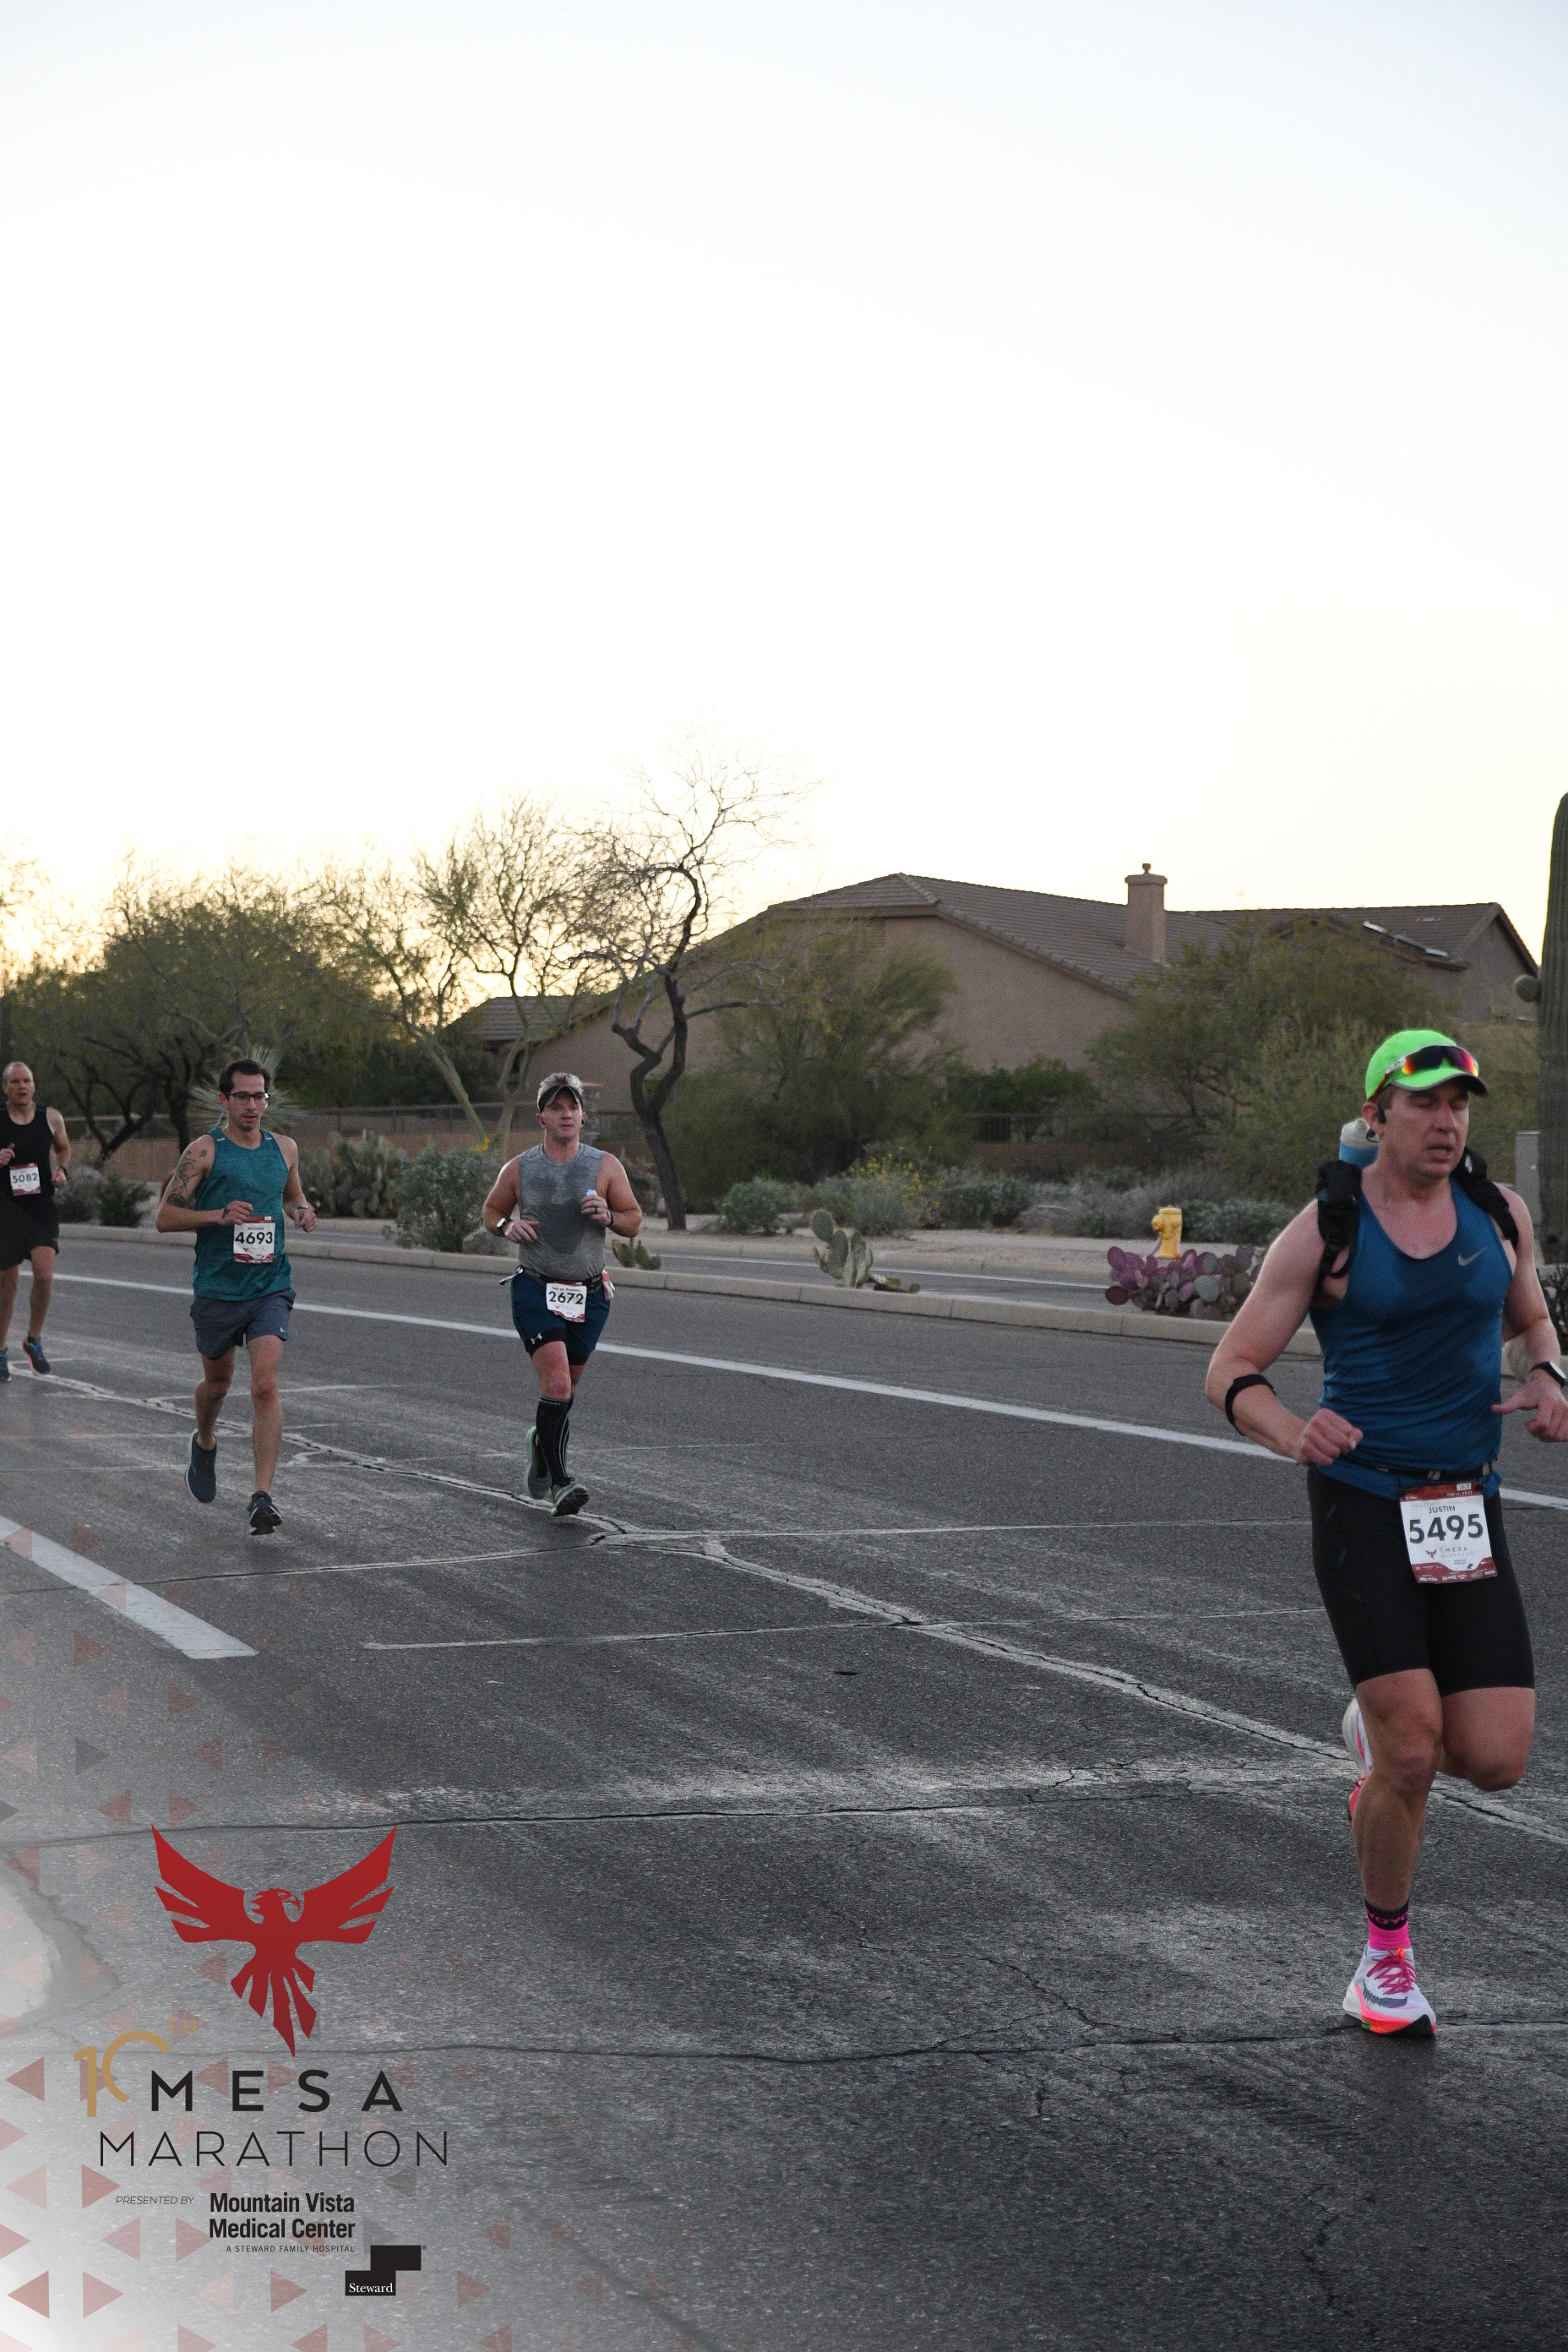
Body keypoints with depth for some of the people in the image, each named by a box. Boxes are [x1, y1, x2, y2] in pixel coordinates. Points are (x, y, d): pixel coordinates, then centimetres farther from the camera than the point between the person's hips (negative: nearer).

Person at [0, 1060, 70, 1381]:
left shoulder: (51, 1119, 2)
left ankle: (34, 1340, 7)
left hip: (42, 1208, 1)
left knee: (44, 1275, -16)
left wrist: (62, 1170, 1)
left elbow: (64, 1148, 20)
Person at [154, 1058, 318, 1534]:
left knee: (265, 1386, -14)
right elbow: (165, 1217, -7)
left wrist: (302, 1211, 3)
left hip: (270, 1286, 1)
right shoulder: (204, 1151, -6)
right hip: (217, 1287, -1)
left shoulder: (284, 1148, 7)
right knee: (217, 1381, 17)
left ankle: (262, 1496, -15)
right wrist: (219, 1215, -21)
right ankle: (204, 1443, 51)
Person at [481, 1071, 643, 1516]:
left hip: (588, 1295, 2)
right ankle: (559, 1481, -17)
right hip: (536, 1290, -2)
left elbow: (634, 1221, 6)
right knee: (556, 1382, -19)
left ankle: (540, 1444, 44)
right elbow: (491, 1212, 15)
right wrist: (506, 1226, -7)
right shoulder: (518, 1169, 1)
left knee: (565, 1388, 14)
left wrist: (608, 1216, -15)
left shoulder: (605, 1166, 2)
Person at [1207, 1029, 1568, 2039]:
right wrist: (1290, 1431, -23)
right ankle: (1387, 1957, 12)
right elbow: (1232, 1369, -2)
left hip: (1469, 1509, 4)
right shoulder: (1326, 1232, -5)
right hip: (1363, 1501, -4)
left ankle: (1379, 1725, 30)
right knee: (1414, 1756, -11)